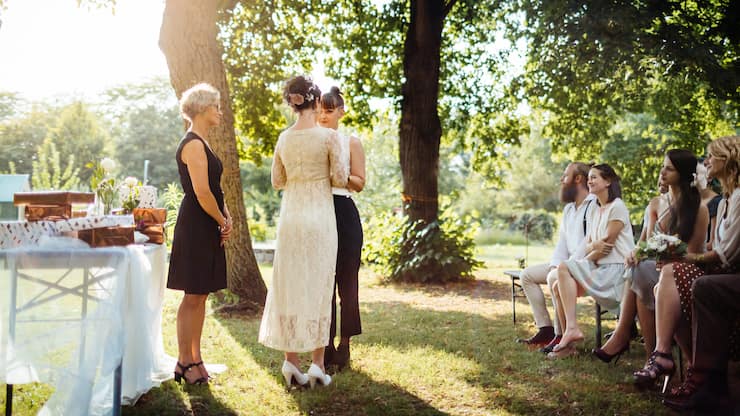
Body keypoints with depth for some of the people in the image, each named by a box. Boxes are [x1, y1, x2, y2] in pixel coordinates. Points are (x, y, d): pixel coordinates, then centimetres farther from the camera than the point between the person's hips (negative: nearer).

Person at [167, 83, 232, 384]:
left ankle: (195, 358, 21)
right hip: (195, 227, -10)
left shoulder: (201, 144, 17)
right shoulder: (193, 145, -14)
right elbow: (202, 193, -21)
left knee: (201, 295, 13)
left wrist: (226, 217, 5)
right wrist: (223, 221, -8)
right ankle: (184, 362, 6)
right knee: (192, 297, -3)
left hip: (208, 229, 10)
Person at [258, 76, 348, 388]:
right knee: (318, 286, 3)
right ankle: (317, 364, 6)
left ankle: (291, 361, 12)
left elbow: (277, 181, 10)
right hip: (319, 215, -4)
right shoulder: (328, 136, -9)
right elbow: (339, 179, -8)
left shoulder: (284, 138, 5)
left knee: (289, 285, 9)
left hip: (290, 214, 4)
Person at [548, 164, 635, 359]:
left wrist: (587, 259, -3)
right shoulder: (595, 210, 21)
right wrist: (593, 246, -9)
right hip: (600, 269, 8)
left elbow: (607, 244, -12)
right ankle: (568, 343, -9)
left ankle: (572, 329, -29)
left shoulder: (617, 207, -6)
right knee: (558, 288, -9)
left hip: (615, 269, -8)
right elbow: (587, 246, 14)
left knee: (564, 268, -24)